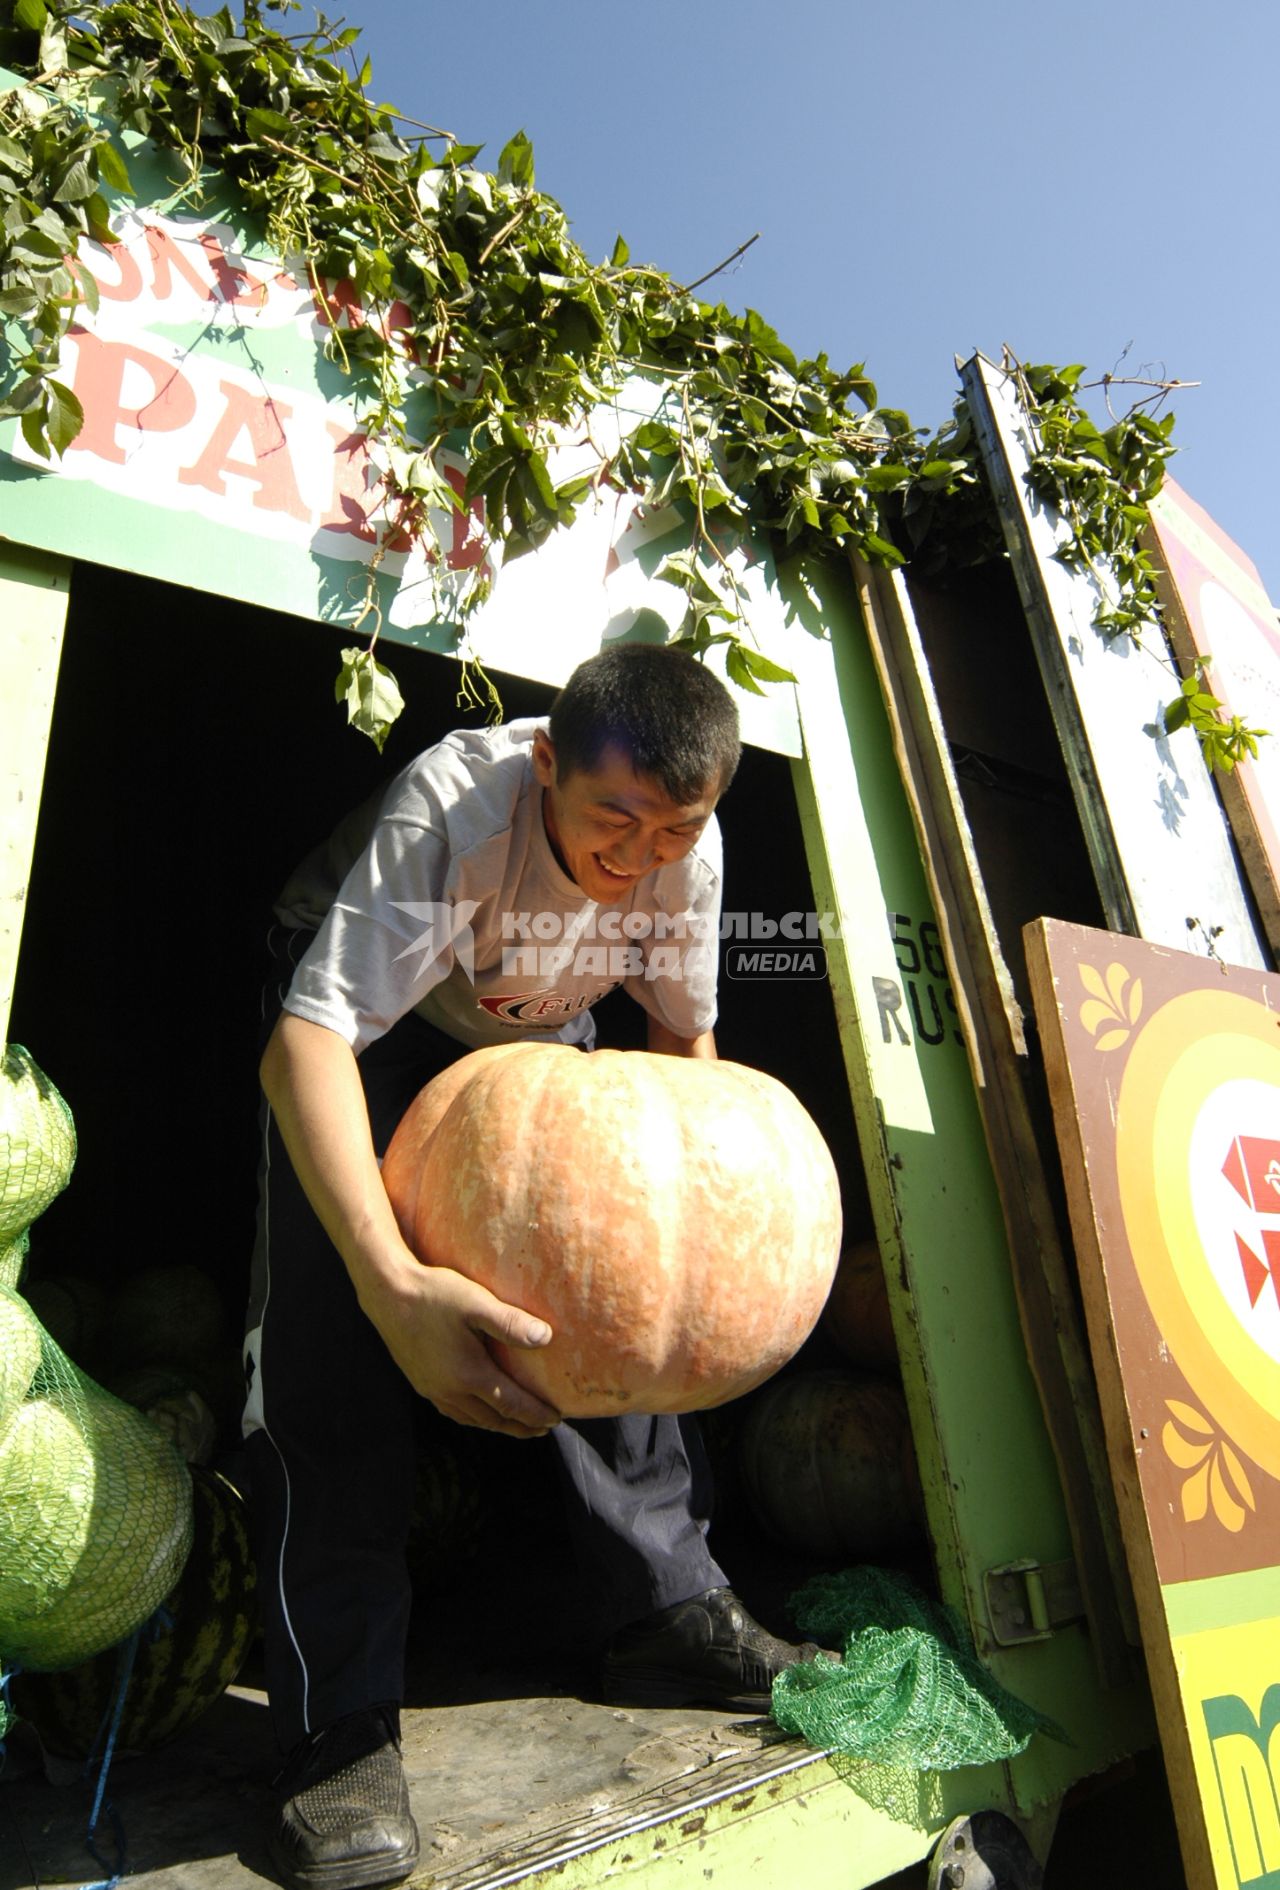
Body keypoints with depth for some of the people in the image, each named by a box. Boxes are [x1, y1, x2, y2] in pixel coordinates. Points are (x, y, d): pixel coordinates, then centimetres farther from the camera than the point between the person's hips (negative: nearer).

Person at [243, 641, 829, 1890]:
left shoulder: (688, 851, -23)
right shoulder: (453, 807, -38)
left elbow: (685, 1042, -7)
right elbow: (307, 1042, -46)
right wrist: (393, 1281, -59)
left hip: (536, 1033, 4)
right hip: (369, 1005, -3)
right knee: (330, 1311, -22)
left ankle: (671, 1611, 10)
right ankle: (339, 1720, -11)